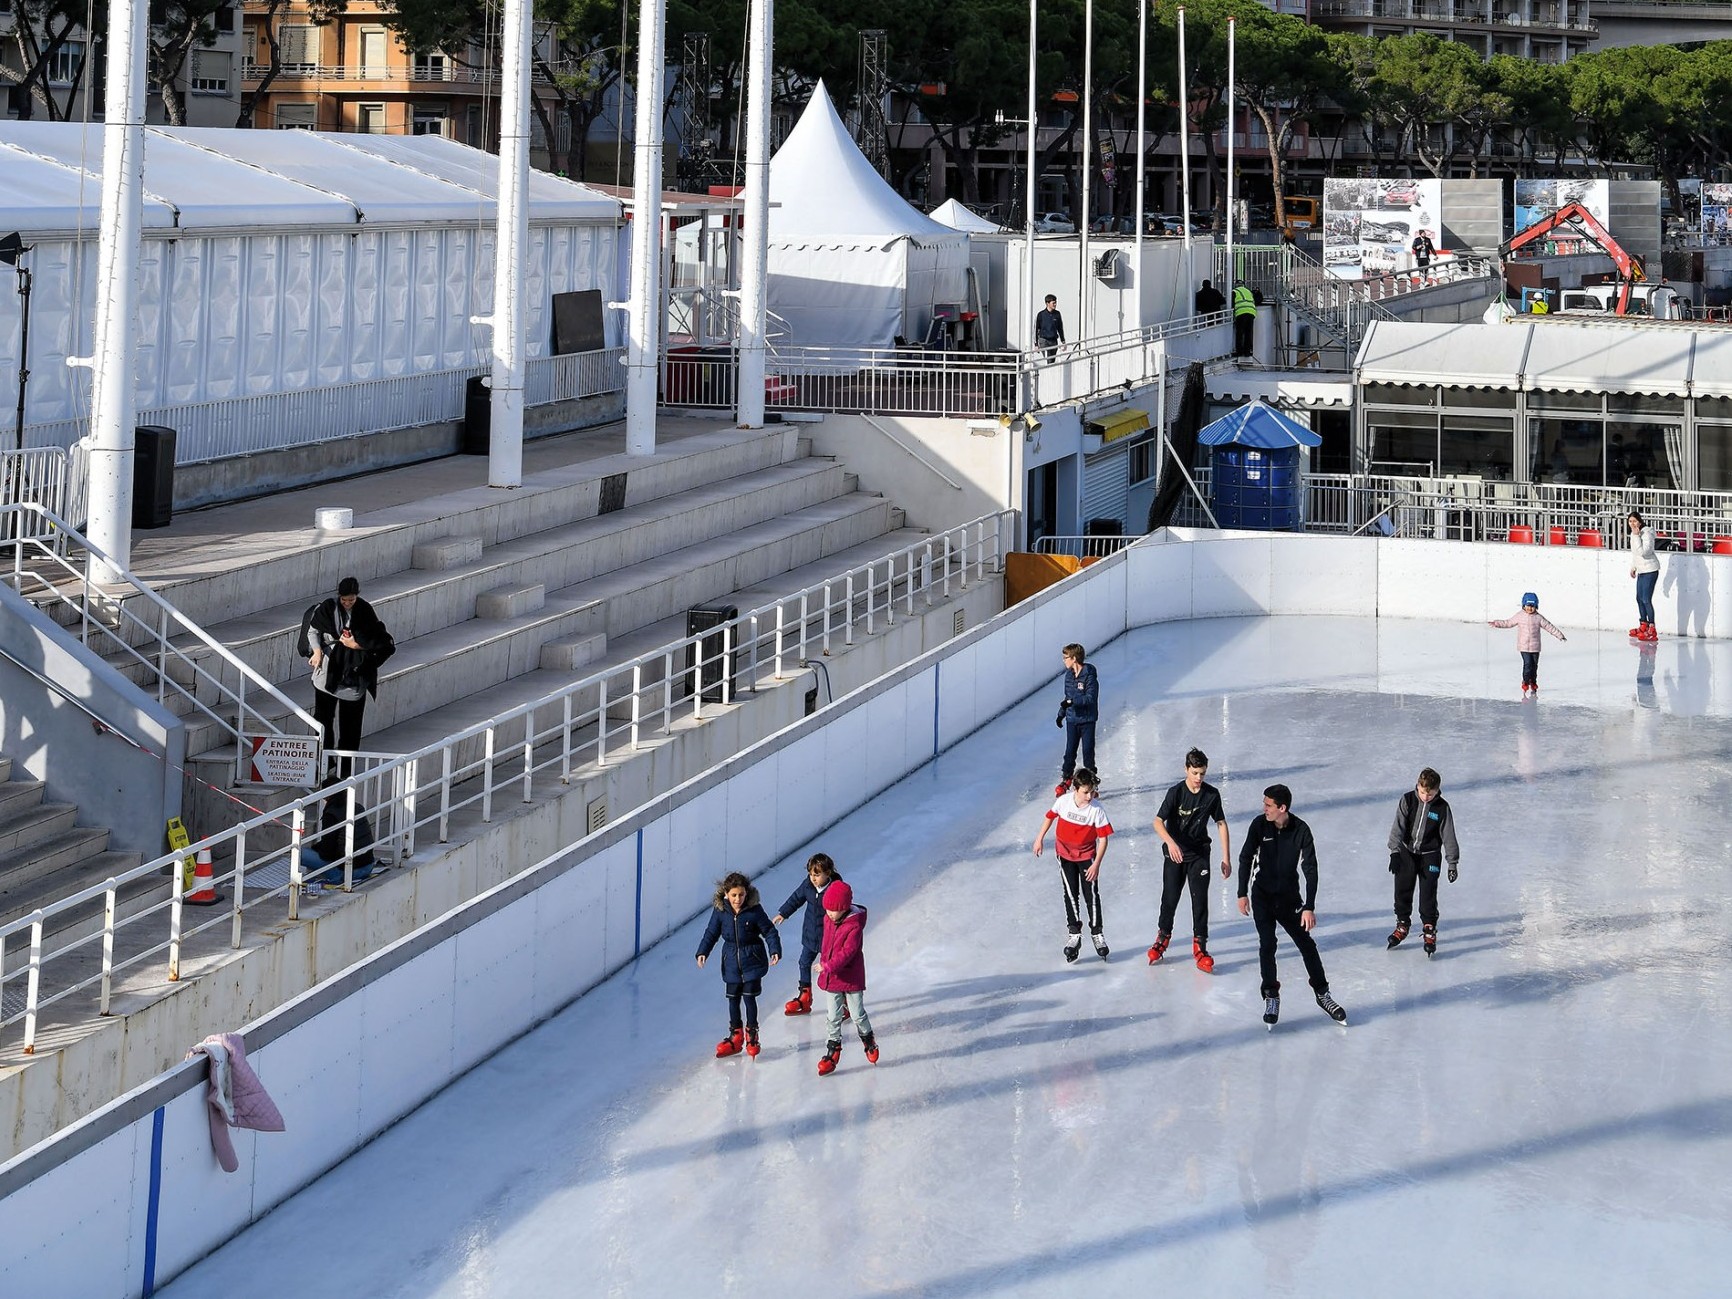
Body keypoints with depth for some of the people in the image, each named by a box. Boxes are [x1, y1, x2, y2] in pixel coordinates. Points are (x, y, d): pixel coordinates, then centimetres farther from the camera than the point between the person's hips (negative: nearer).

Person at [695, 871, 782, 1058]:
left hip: (752, 960, -3)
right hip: (731, 961, 3)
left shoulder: (754, 910, -12)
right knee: (733, 999, 8)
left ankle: (751, 1035, 14)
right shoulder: (720, 911, -6)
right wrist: (702, 952, -6)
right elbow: (711, 933, 3)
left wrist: (775, 950, -15)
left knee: (749, 997, -2)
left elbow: (769, 931, -5)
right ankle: (736, 1035, 22)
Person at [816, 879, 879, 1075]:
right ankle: (833, 1049, 20)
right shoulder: (828, 920, -1)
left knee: (858, 1015, 8)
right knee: (833, 1017, 10)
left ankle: (868, 1039, 34)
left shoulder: (855, 925, -23)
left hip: (852, 979, -5)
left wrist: (829, 966, -30)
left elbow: (848, 951, -27)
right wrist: (823, 962, 15)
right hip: (832, 978, 5)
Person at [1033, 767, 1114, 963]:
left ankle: (1097, 934, 15)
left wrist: (1096, 864, -20)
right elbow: (1050, 816, 3)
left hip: (1087, 855, -2)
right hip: (1065, 853, 2)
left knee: (1091, 895, 0)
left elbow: (1103, 838, -17)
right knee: (1071, 894, 5)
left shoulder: (1096, 810, -23)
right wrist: (1040, 838, 9)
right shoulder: (1064, 800, -17)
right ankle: (1074, 934, 15)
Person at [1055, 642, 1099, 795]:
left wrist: (1071, 702, -27)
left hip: (1087, 720, -6)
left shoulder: (1089, 675, -15)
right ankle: (1066, 780, 17)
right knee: (1070, 751, 7)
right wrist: (1061, 714, 17)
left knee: (1088, 751, 1)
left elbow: (1090, 698, -22)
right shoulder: (1069, 675, 7)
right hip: (1072, 719, 6)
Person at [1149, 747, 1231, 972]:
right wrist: (1170, 842, -39)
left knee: (1200, 900, -5)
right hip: (1175, 853, -1)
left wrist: (1226, 858, 0)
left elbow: (1221, 824, 2)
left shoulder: (1212, 794, -6)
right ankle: (1163, 938, 30)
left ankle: (1199, 947, 4)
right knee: (1170, 899, 7)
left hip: (1199, 854, 1)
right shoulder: (1176, 792, -15)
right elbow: (1158, 822, -20)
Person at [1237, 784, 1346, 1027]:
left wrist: (1309, 907, -19)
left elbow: (1310, 869, -14)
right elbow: (1246, 858, -1)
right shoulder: (1260, 825, -11)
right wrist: (1243, 894, -3)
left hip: (1290, 897, 0)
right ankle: (1271, 997, 3)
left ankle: (1322, 993, 16)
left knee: (1307, 944, 2)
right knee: (1267, 945, -10)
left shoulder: (1301, 830, -15)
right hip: (1263, 895, 0)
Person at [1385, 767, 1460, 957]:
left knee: (1428, 895, -4)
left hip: (1430, 856, -2)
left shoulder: (1442, 808, -11)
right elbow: (1398, 826, -13)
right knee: (1402, 891, 9)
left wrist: (1453, 863, -3)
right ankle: (1402, 924, 28)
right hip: (1406, 853, 2)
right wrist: (1395, 851, -23)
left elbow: (1448, 835, -4)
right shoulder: (1407, 800, -9)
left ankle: (1430, 930, 10)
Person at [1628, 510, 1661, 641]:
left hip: (1650, 569, -9)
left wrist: (1636, 536, -26)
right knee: (1639, 598, 16)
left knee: (1646, 599, -13)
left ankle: (1652, 630, -12)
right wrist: (1633, 567, 23)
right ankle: (1643, 626, 30)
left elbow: (1643, 552, -28)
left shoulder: (1646, 533, -18)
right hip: (1641, 570, 9)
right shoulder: (1633, 534, 10)